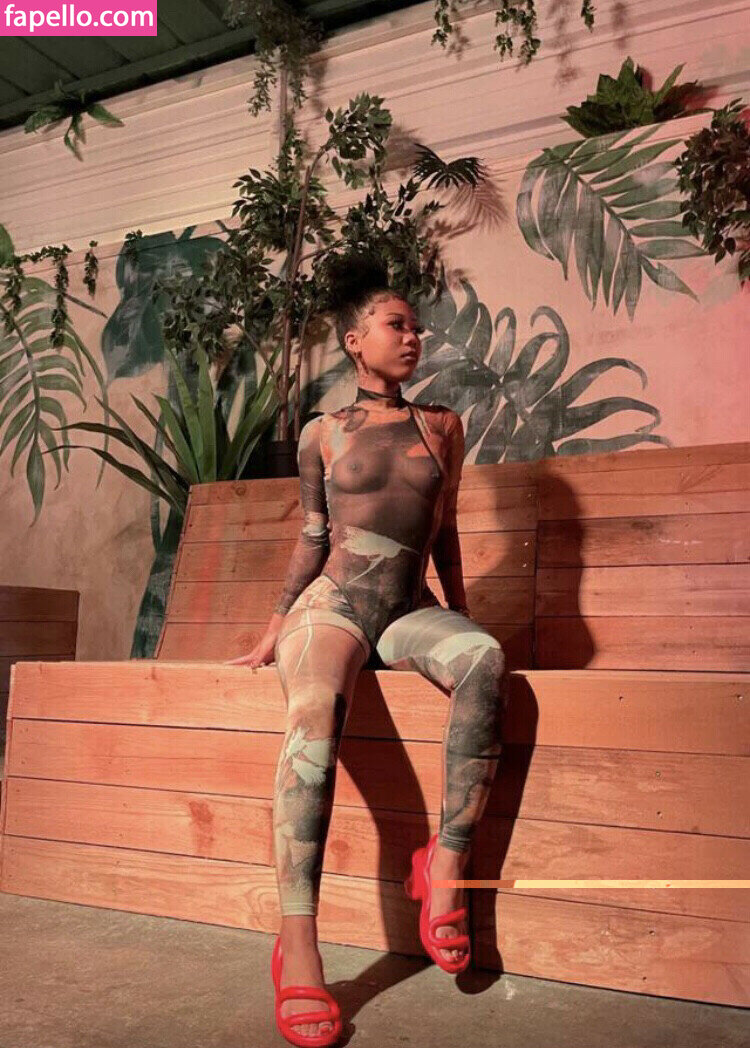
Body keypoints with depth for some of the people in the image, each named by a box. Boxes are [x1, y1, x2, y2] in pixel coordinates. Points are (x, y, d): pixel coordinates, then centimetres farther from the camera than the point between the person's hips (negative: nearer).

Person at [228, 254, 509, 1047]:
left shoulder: (441, 427, 14)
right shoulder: (323, 434, 10)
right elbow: (313, 536, 12)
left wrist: (457, 615, 17)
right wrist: (276, 628, 10)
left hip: (409, 612, 2)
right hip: (332, 604, -2)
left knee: (484, 657, -33)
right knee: (314, 715, -35)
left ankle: (445, 867, -28)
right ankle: (297, 946, -36)